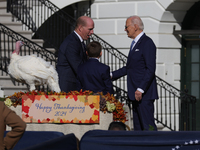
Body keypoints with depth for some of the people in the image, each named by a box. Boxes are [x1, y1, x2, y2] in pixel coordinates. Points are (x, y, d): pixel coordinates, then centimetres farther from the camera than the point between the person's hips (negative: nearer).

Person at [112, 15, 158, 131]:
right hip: (136, 93, 10)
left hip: (144, 93, -10)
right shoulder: (135, 43, 19)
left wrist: (140, 89, -23)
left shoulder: (147, 43, -11)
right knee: (138, 127, 10)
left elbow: (150, 69, -18)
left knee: (148, 127, -10)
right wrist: (111, 75, 20)